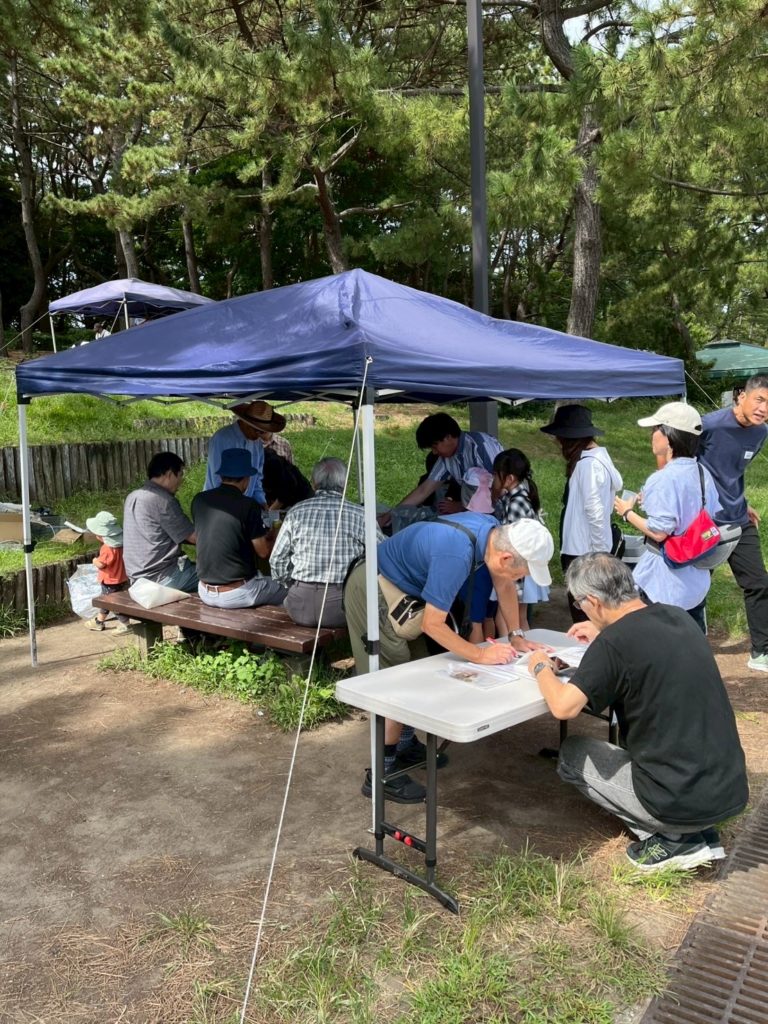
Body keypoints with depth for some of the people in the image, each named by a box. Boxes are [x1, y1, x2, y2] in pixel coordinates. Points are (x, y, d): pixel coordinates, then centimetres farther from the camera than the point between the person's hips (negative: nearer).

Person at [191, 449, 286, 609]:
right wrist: (271, 536, 12)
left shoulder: (199, 500, -1)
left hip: (205, 592, 6)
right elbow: (263, 551, -10)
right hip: (236, 595, -6)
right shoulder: (249, 506, -17)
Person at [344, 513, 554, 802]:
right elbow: (432, 624, -27)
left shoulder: (494, 531, -10)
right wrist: (480, 655, -19)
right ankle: (382, 772, 2)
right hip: (372, 588, -9)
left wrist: (516, 636, 4)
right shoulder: (456, 554, -36)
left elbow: (504, 586, 7)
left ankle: (406, 745, 31)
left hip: (400, 588, 9)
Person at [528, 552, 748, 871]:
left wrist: (541, 668, 0)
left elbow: (563, 707, -19)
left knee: (571, 753, 13)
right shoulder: (679, 617, 4)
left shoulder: (614, 642, -19)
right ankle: (700, 834, 17)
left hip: (684, 803, -7)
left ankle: (671, 841, 4)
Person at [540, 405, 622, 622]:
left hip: (585, 552, -9)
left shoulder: (588, 464, -19)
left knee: (583, 615, 1)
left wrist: (599, 551, -15)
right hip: (581, 548, 9)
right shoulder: (594, 458, 10)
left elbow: (594, 511, -21)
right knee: (583, 609, 17)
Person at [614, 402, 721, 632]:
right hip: (696, 576, 8)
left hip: (665, 580, -8)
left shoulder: (663, 479, -22)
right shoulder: (703, 473, 4)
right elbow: (715, 518, 13)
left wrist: (628, 512, -8)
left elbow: (659, 532, -24)